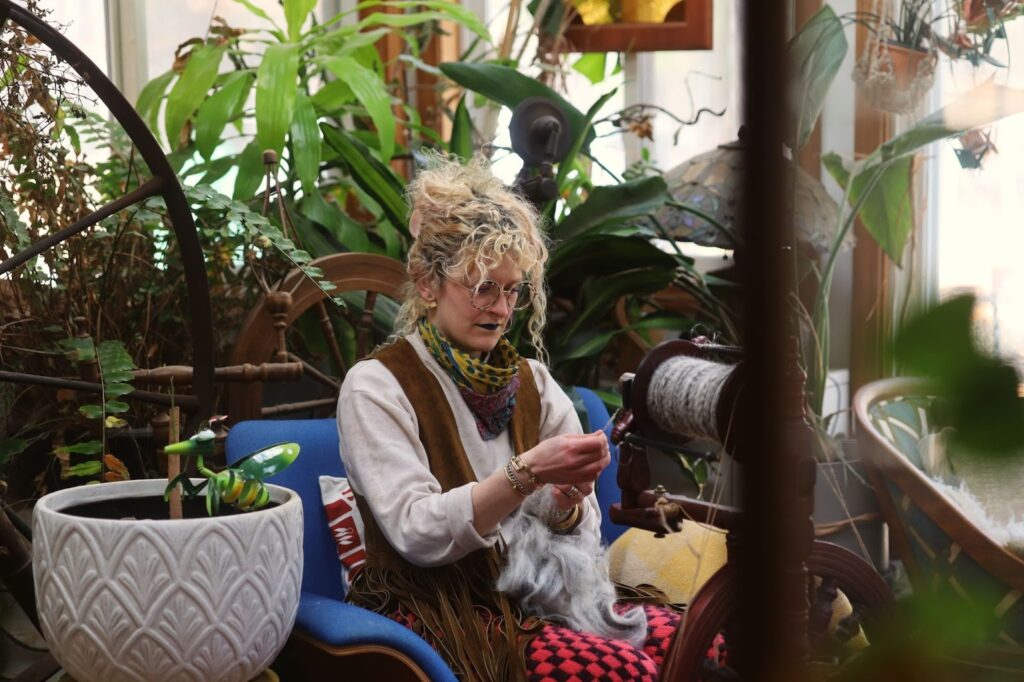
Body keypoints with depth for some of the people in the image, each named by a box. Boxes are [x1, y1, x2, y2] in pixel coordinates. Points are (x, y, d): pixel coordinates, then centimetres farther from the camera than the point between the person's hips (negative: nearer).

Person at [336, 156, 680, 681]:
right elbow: (416, 532, -17)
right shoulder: (376, 386, -5)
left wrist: (567, 499, -13)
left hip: (536, 591, 6)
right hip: (437, 610, -6)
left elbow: (579, 529, 10)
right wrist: (527, 474, -27)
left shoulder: (531, 381, 11)